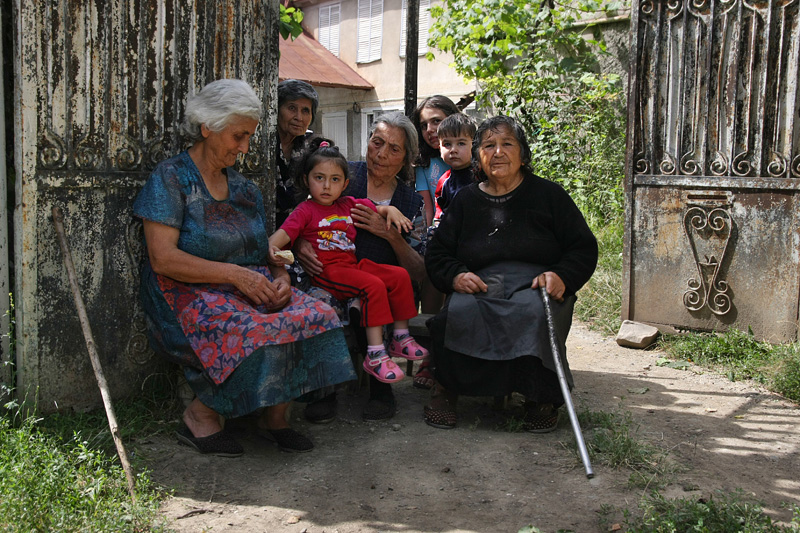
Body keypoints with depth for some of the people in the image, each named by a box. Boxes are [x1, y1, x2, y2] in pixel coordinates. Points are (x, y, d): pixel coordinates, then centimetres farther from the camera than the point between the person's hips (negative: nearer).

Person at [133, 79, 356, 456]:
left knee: (316, 316, -22)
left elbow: (267, 252, 18)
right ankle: (201, 414, -10)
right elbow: (163, 258, -13)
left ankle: (274, 415, -6)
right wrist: (236, 274, -20)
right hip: (189, 296, -6)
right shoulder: (171, 178, -2)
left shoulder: (244, 188, 18)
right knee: (260, 332, -34)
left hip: (252, 289, 6)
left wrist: (280, 277, -6)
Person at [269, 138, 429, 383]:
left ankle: (401, 337, 7)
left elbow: (378, 208, 29)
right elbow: (284, 232, -13)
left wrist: (391, 211, 6)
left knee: (400, 275, -3)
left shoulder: (349, 205, 18)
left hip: (353, 264, 7)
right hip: (326, 270, -7)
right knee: (374, 286, -29)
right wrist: (273, 246, -34)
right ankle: (375, 355, -27)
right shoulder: (306, 210, 1)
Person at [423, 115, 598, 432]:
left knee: (533, 313, -36)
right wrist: (456, 276, -7)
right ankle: (446, 390, -14)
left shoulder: (548, 195, 13)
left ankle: (541, 397, -14)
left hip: (535, 284, -1)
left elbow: (584, 248, 10)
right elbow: (437, 253, 16)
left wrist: (562, 276, -11)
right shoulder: (465, 200, 17)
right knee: (459, 312, -34)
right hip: (480, 284, 1)